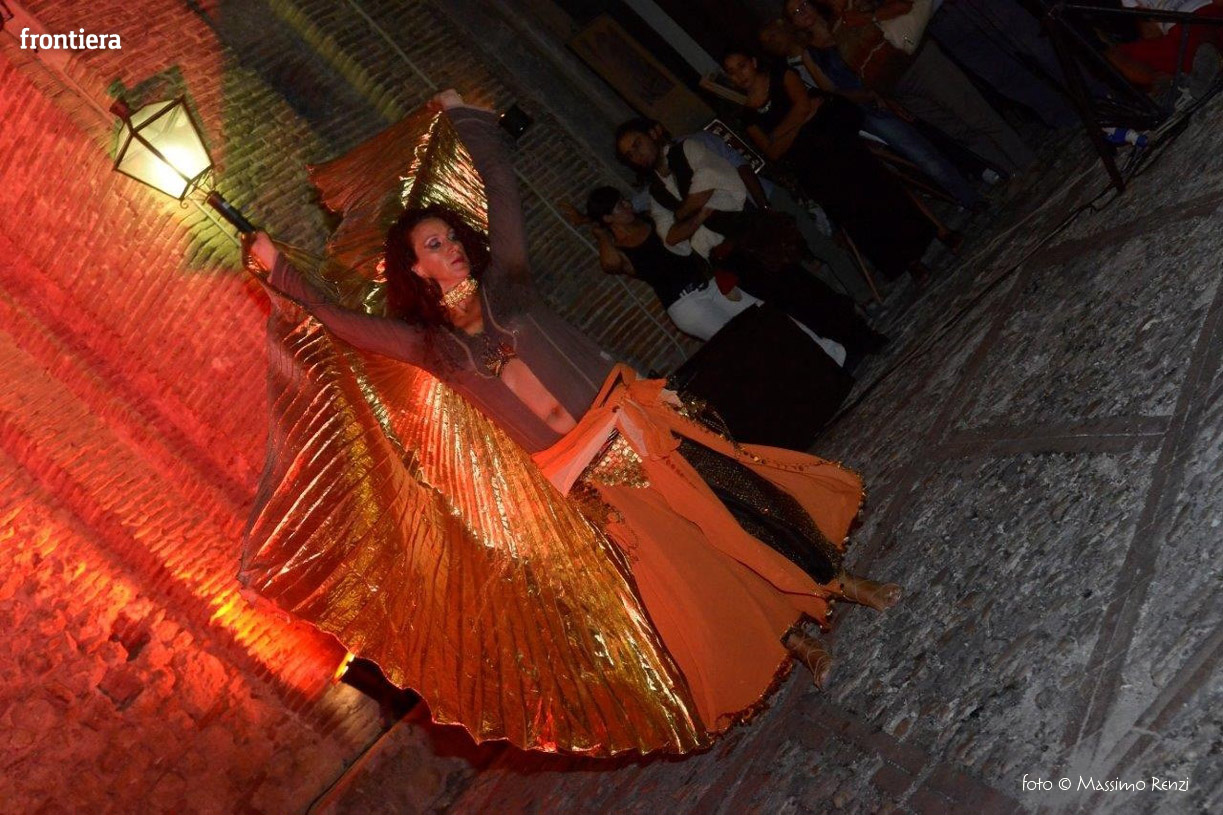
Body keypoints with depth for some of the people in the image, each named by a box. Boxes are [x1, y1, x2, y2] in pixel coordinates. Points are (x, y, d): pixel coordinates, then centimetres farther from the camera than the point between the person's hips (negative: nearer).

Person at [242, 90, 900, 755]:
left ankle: (835, 583, 24)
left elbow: (499, 188, 4)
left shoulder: (503, 282, 4)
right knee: (679, 574, 2)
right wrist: (278, 267, 1)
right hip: (586, 479, -1)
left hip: (628, 424, 2)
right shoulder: (429, 343, 1)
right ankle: (791, 640, 21)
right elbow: (335, 318, -1)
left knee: (734, 499, 5)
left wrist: (461, 116, 8)